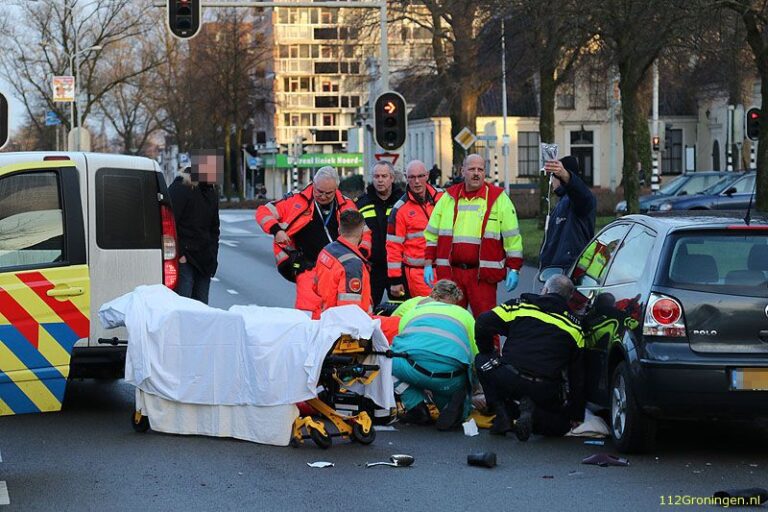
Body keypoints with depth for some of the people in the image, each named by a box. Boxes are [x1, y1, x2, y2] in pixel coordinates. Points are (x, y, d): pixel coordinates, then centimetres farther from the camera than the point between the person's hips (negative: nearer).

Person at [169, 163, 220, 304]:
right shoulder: (181, 189, -9)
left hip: (203, 261, 7)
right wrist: (178, 254, -17)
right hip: (184, 260, -7)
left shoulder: (212, 192, 15)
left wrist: (212, 256, 13)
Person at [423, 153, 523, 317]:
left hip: (483, 275, -3)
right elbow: (431, 234, 16)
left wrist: (513, 269, -1)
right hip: (450, 273, 3)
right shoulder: (448, 198, 11)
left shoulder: (498, 198, 2)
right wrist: (428, 264, 8)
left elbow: (512, 237, 3)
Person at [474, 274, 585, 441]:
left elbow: (483, 325, 5)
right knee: (562, 423, 28)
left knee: (482, 360, 28)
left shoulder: (522, 305, 11)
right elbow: (577, 376, 19)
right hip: (545, 392, 2)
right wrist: (577, 415, 27)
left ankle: (502, 412, 9)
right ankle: (532, 413, -5)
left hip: (510, 380, -1)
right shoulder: (574, 327, 16)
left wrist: (487, 353, 25)